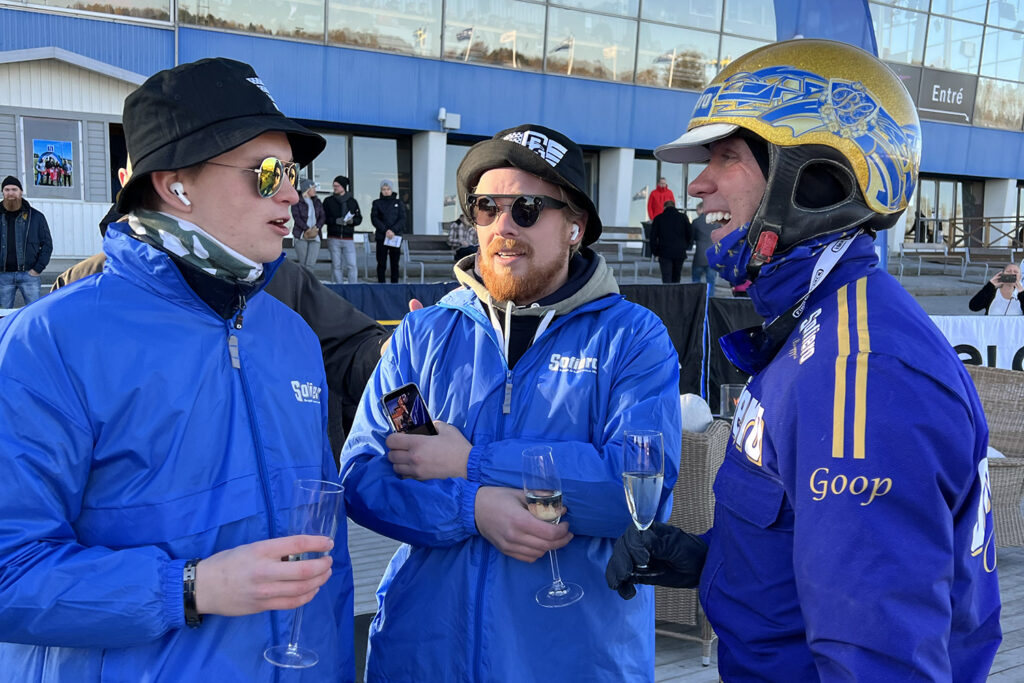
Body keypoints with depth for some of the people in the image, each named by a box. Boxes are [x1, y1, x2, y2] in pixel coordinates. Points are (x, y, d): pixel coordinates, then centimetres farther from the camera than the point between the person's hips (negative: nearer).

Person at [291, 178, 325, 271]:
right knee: (303, 263, -1)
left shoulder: (317, 201, 12)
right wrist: (307, 229, -21)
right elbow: (296, 217, -12)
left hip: (315, 237, 3)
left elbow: (322, 217, 5)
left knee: (311, 264, -9)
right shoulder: (296, 201, -1)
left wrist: (316, 228, -13)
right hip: (301, 236, -3)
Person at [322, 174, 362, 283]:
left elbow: (359, 218, 10)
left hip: (348, 238, 0)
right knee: (336, 265, 3)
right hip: (333, 238, 0)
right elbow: (323, 217, 1)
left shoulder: (352, 201, 9)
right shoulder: (328, 201, 7)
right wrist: (336, 221, -15)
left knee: (352, 265, -7)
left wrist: (352, 220, -12)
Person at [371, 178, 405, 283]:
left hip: (396, 236, 1)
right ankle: (381, 285, 2)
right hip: (381, 237, 0)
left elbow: (402, 219, 0)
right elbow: (374, 219, -2)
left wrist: (393, 230, -15)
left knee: (395, 263, 1)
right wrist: (385, 230, -15)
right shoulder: (377, 203, 8)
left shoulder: (399, 203, 9)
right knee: (381, 263, -1)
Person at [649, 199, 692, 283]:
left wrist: (656, 252, 9)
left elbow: (653, 237, 2)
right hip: (680, 253, 2)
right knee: (676, 279, 14)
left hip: (665, 254, -2)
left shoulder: (658, 218, 3)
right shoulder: (683, 217, 5)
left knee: (667, 280, -4)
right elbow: (690, 235, 3)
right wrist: (685, 247, 17)